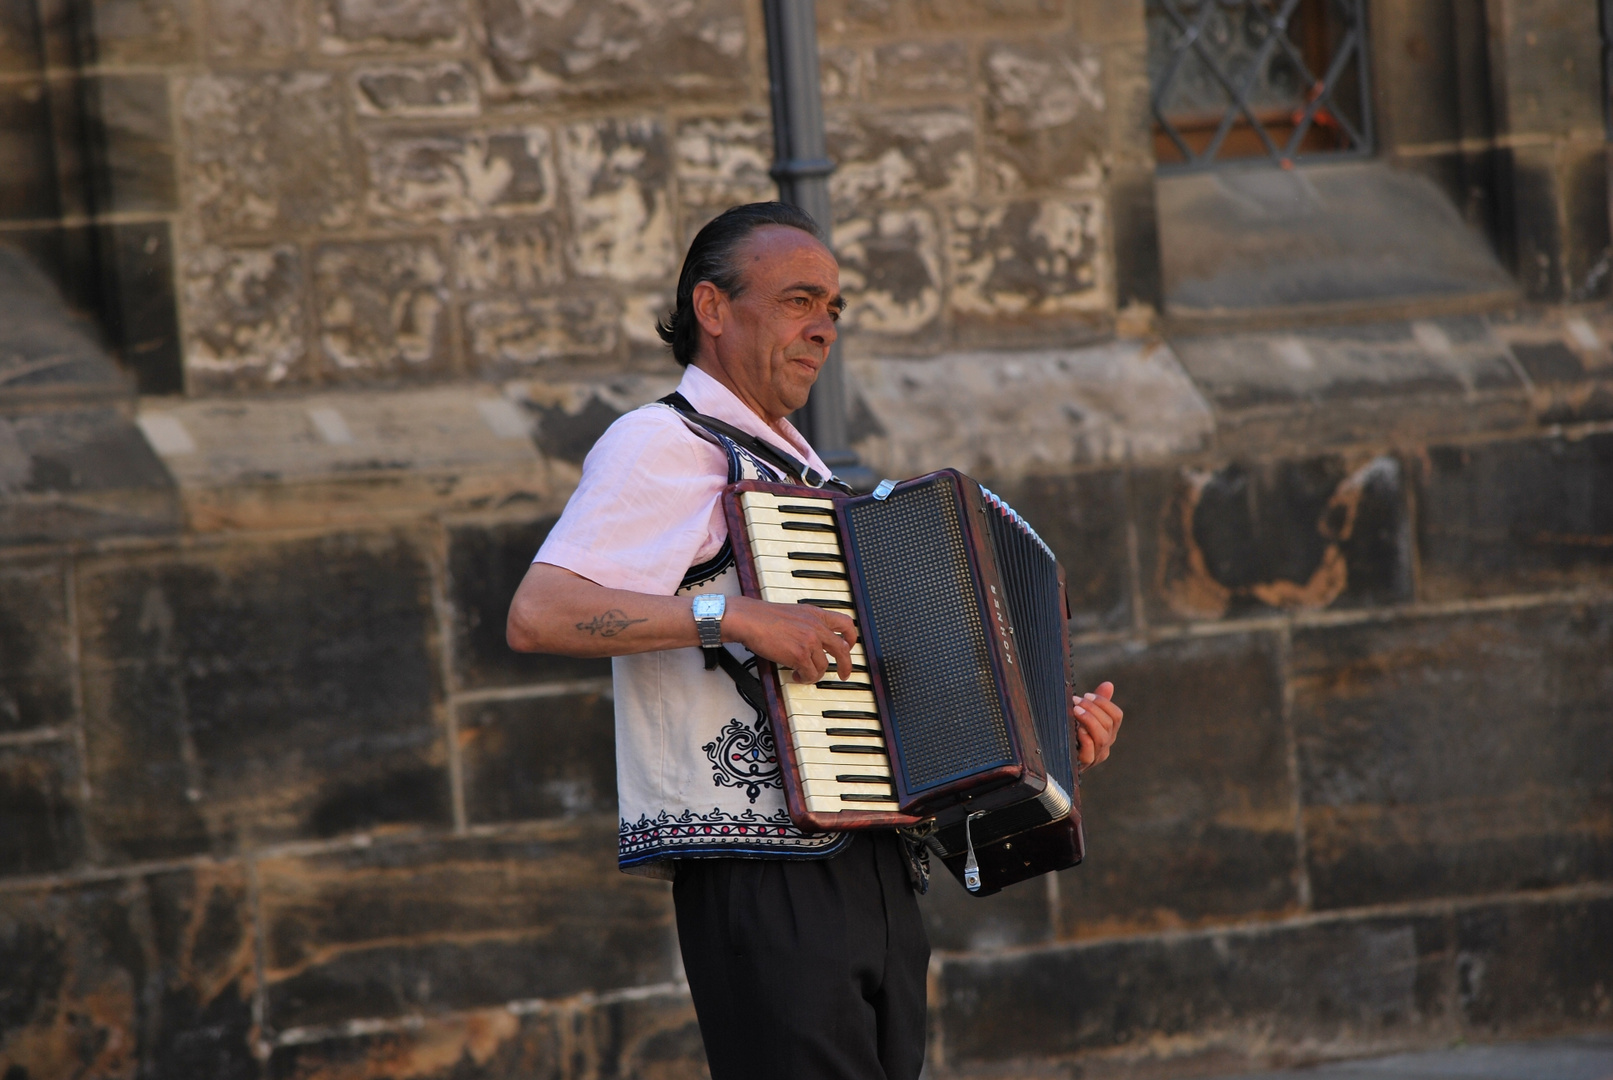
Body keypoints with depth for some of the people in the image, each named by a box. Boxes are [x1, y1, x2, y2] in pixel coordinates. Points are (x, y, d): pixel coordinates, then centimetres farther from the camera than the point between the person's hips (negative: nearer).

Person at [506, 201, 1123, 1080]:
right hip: (758, 877, -9)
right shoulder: (663, 447, -4)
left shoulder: (803, 473, 25)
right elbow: (538, 616, -19)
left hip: (872, 880, 9)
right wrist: (733, 617, -23)